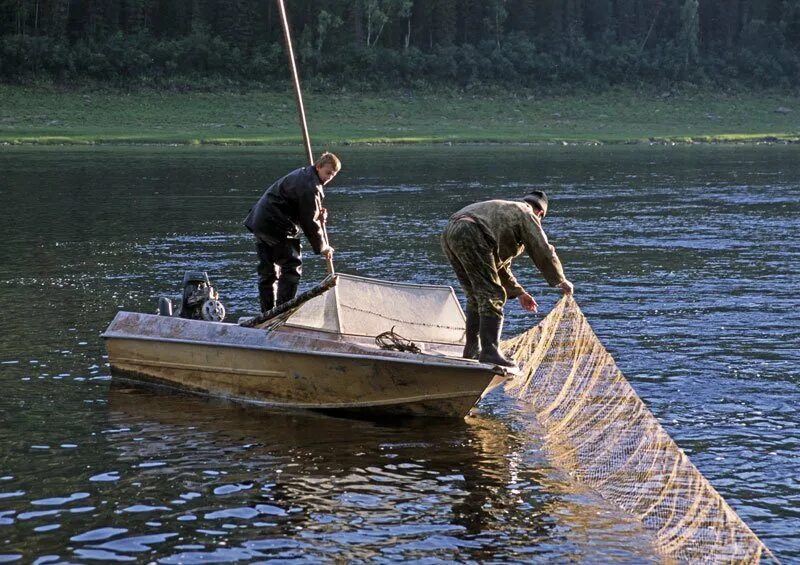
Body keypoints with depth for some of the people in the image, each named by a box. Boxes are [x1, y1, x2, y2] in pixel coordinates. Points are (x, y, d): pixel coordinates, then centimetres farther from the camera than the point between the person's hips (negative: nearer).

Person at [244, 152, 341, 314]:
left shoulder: (303, 174, 16)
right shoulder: (310, 187, -17)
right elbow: (309, 222, -15)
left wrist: (319, 214, 5)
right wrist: (322, 247, -3)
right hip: (276, 227, -10)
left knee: (267, 271, 14)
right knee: (292, 266, -5)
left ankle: (267, 313, 20)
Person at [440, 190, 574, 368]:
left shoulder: (505, 210, 40)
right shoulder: (527, 215, 14)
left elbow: (500, 265, 43)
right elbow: (544, 253, 6)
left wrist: (518, 292, 44)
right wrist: (562, 281, 20)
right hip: (470, 236, -9)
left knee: (475, 297, 20)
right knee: (492, 297, -6)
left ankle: (472, 350, 24)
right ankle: (489, 353, -13)